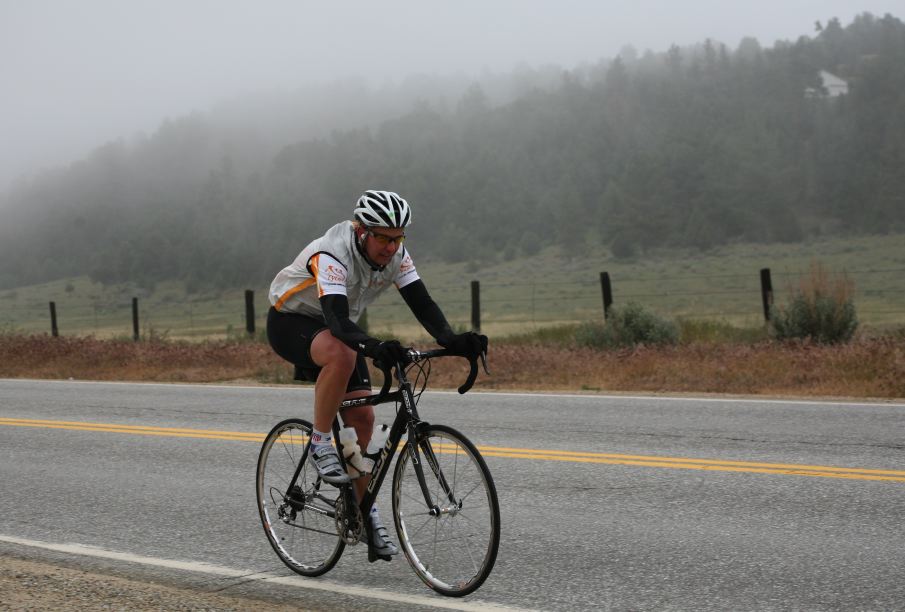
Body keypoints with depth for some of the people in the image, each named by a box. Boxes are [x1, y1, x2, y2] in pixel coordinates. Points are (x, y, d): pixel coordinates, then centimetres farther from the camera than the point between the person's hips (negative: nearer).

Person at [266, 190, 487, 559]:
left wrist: (450, 340, -39)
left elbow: (421, 302, -21)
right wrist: (374, 347, -63)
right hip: (290, 321, -7)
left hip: (335, 327, 7)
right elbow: (337, 318, -46)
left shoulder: (395, 255, -14)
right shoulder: (330, 256, -34)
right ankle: (320, 445, -22)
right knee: (342, 356, -40)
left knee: (362, 418, -4)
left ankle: (365, 515, 8)